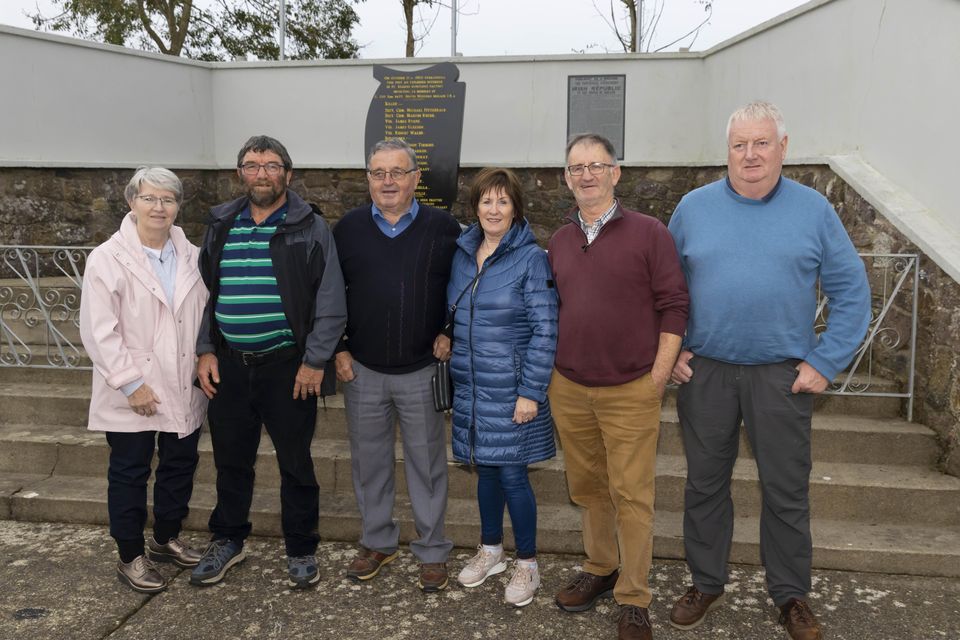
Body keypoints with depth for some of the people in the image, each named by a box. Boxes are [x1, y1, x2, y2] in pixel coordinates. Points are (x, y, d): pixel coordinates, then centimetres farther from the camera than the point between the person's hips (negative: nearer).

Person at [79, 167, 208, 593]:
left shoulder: (191, 257, 3)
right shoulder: (108, 259, -9)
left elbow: (206, 315, 6)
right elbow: (99, 332, -13)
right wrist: (130, 383, -16)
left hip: (184, 391, 4)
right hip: (135, 396, -4)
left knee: (180, 466, 16)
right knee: (130, 474, 9)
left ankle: (166, 539, 37)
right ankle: (130, 557, 25)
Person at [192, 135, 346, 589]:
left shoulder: (310, 228, -5)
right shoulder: (220, 226, 9)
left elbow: (330, 302, -7)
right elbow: (204, 293, 14)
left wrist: (314, 361, -12)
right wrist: (205, 351, 5)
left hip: (288, 366, -4)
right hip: (228, 365, 4)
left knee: (296, 463, 7)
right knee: (231, 459, 16)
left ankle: (301, 550, 24)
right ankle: (228, 541, 35)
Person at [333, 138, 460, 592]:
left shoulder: (443, 228, -2)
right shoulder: (348, 229, 3)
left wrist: (449, 333, -5)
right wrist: (339, 349, 3)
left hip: (422, 371, -2)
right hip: (362, 370, 2)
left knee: (427, 463, 7)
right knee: (369, 461, 13)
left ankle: (432, 551, 22)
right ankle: (377, 542, 32)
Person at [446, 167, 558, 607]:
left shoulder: (531, 259, -10)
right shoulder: (462, 253, 6)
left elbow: (544, 331, -12)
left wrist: (530, 392, -16)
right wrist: (451, 360, 10)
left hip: (510, 388, -5)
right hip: (469, 385, 5)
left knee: (512, 473, 1)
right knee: (485, 468, 16)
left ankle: (527, 565, 19)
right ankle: (490, 550, 34)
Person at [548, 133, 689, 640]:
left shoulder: (648, 232, -5)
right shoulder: (560, 242, 9)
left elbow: (673, 305, -5)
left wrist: (659, 375, -8)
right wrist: (554, 371, 11)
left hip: (630, 392, -4)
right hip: (568, 389, 5)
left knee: (631, 495, 1)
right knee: (587, 488, 16)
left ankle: (634, 599, 15)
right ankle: (600, 568, 36)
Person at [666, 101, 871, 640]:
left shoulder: (814, 210, 0)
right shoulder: (694, 207, 2)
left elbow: (851, 292, 2)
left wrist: (826, 362, -5)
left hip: (783, 375, -1)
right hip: (704, 371, 1)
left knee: (787, 490, 9)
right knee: (705, 484, 11)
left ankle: (791, 595, 28)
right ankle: (706, 583, 30)